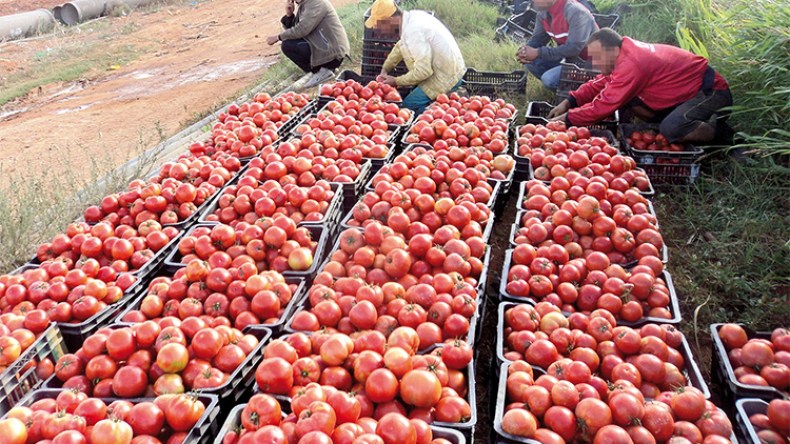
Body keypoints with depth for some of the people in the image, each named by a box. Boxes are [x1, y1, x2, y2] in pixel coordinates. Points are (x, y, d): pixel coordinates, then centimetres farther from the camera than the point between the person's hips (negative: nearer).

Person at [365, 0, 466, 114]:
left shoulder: (413, 31, -27)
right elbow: (400, 46, 22)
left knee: (408, 105, -11)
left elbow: (423, 70, -28)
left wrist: (396, 81, -15)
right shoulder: (412, 16, 3)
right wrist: (385, 69, 16)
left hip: (445, 78, -10)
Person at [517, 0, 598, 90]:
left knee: (549, 78, -27)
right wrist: (525, 50, -20)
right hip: (567, 58, 8)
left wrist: (538, 53, -30)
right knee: (530, 60, -7)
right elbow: (537, 39, 4)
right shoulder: (543, 13, -2)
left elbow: (573, 49, -31)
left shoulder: (576, 12, -26)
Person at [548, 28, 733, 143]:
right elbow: (599, 84, 7)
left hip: (711, 91, -10)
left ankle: (719, 132, -7)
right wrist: (568, 102, -7)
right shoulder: (626, 53, -1)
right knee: (628, 99, -2)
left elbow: (604, 105, -30)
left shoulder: (631, 64, -31)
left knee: (671, 129, -35)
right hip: (688, 90, 10)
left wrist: (567, 118, -21)